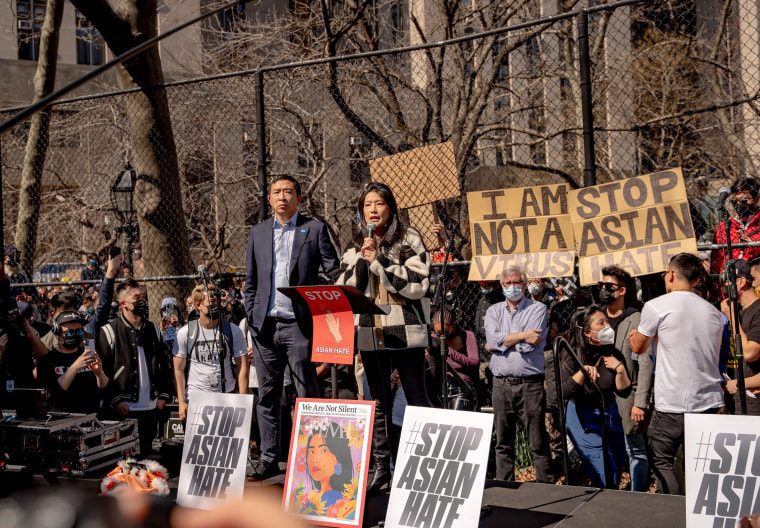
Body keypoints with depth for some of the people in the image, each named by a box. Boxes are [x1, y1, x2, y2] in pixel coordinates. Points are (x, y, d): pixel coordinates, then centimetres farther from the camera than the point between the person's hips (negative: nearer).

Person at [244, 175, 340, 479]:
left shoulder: (314, 229, 5)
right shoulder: (258, 232, 15)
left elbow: (335, 274, 2)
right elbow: (250, 280, 17)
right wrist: (251, 317, 7)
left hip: (299, 325, -4)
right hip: (265, 325, 4)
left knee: (308, 394, -2)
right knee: (267, 394, 9)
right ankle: (269, 458, 17)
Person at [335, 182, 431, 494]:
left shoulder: (409, 239, 0)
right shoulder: (356, 247, 13)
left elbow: (418, 284, -11)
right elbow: (343, 289, 5)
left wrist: (379, 261, -14)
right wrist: (362, 259, -8)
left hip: (405, 331, -4)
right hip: (370, 333, 5)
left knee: (417, 398, -3)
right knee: (378, 402, 10)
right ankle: (381, 466, 16)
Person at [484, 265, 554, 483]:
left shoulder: (538, 308, 4)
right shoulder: (494, 311, 14)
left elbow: (535, 342, -10)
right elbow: (493, 339, -5)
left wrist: (504, 341, -3)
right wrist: (522, 336, -9)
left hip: (531, 384, -3)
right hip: (502, 384, 3)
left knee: (539, 441, -2)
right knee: (503, 441, 8)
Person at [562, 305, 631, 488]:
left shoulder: (613, 355, -2)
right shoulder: (572, 356, -13)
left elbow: (624, 392, -2)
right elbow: (564, 393, -24)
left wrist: (620, 369, -18)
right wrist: (583, 372, -36)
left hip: (610, 416, 5)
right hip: (584, 419, -5)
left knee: (617, 472, 14)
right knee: (607, 478, -10)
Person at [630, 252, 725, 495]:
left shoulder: (656, 306, -7)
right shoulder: (713, 311, 11)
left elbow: (638, 347, 6)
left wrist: (633, 335, 29)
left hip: (672, 404, -6)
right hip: (709, 401, 6)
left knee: (660, 461, 4)